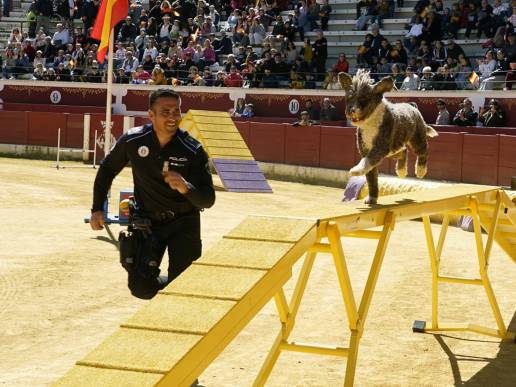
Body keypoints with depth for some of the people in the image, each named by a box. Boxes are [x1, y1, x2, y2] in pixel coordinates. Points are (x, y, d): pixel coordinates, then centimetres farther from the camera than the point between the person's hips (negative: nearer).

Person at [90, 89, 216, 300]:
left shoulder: (193, 150, -18)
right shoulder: (133, 141, -12)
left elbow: (208, 200, -19)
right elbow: (107, 170, 7)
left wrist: (186, 188, -39)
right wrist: (97, 209, 1)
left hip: (183, 221, -1)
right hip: (147, 220, 2)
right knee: (141, 287, -9)